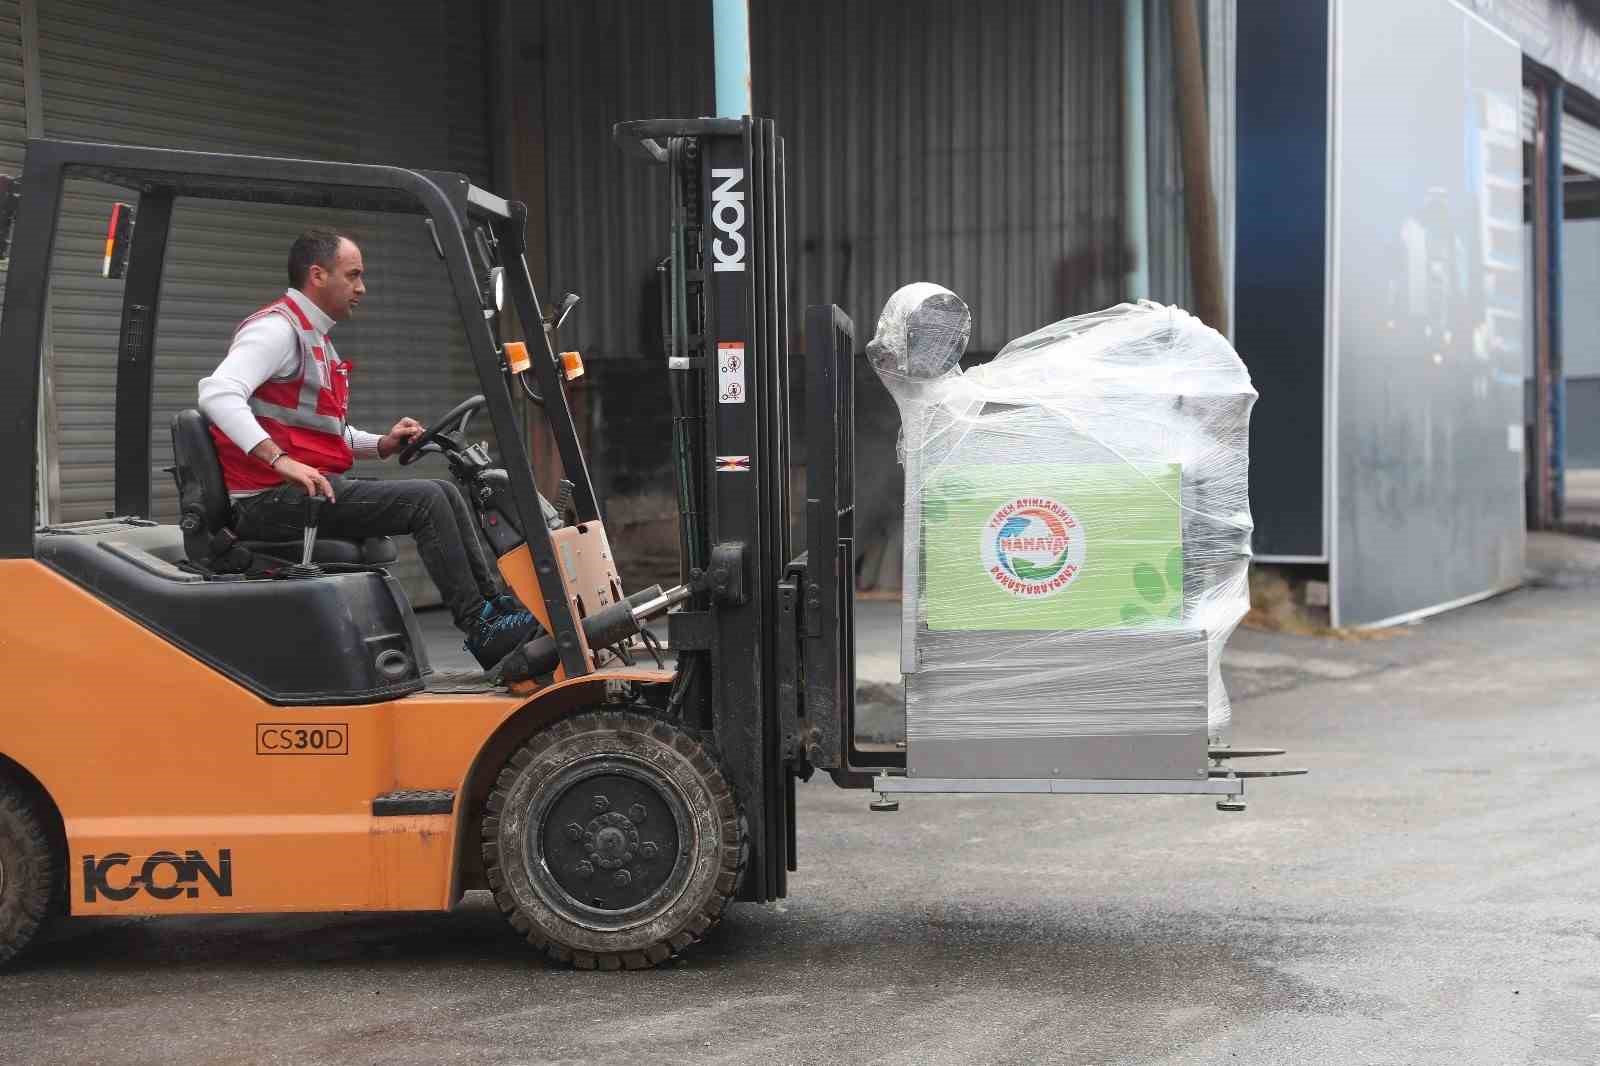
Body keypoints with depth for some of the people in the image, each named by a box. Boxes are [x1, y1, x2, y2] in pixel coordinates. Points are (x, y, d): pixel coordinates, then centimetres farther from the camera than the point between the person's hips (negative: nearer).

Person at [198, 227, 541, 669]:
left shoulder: (315, 338, 22)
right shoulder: (277, 328, -11)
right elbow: (217, 393, -27)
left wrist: (382, 444, 9)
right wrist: (282, 461, -34)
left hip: (310, 490, 10)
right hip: (271, 500, -10)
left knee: (444, 493, 5)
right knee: (425, 500, -17)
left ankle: (496, 604, 3)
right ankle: (482, 630, -12)